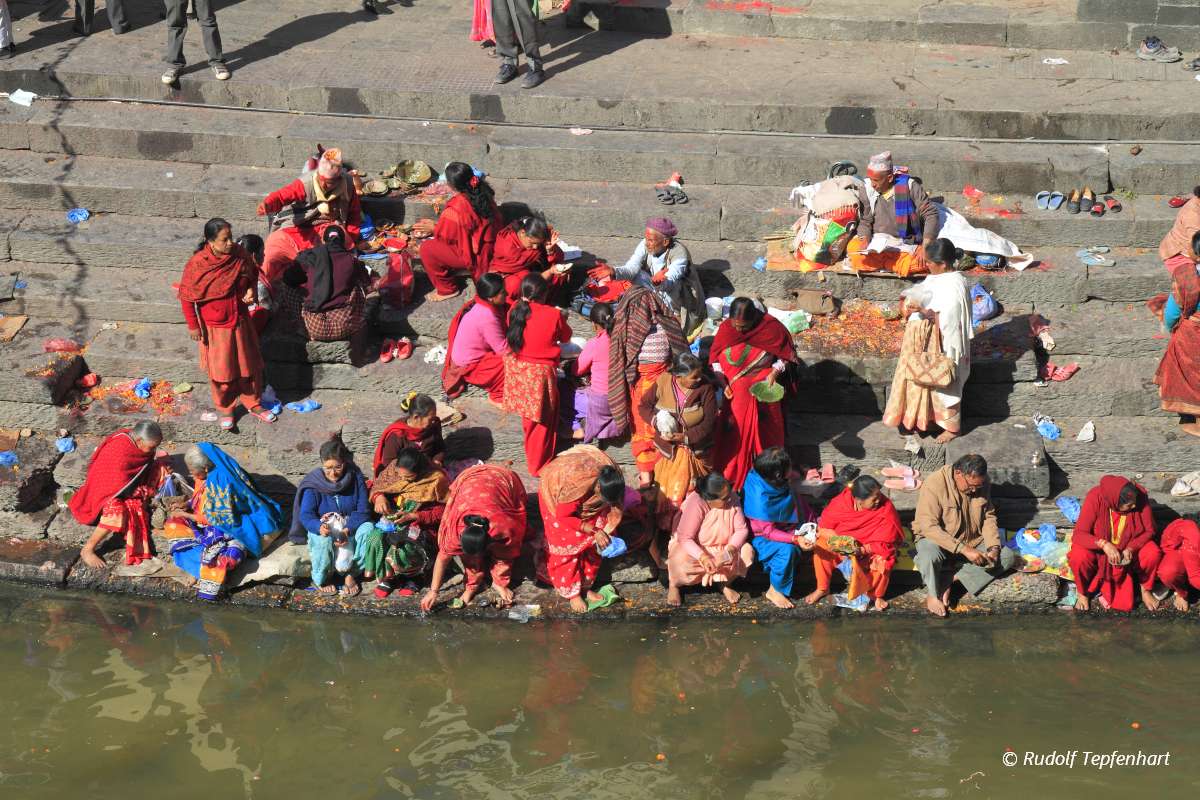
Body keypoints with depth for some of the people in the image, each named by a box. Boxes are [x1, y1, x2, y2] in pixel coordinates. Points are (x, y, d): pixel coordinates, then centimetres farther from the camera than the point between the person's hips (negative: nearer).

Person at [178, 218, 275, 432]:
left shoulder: (240, 255, -12)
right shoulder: (197, 264, -23)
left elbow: (253, 274, 9)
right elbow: (186, 296, -12)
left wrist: (251, 290, -11)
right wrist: (192, 325, -10)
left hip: (241, 322, 4)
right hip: (215, 327, -4)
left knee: (250, 365, 16)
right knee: (221, 371, 12)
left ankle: (254, 404, 37)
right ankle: (225, 410, 33)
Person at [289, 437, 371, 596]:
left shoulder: (356, 478, -7)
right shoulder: (313, 483, -10)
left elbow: (363, 511, -11)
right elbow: (306, 514, -16)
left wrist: (348, 530, -31)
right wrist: (319, 526, -41)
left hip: (350, 527, 1)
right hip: (322, 528, -1)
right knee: (323, 540, -37)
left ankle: (348, 573, -11)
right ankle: (319, 580, -11)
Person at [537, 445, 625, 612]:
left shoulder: (612, 480, -28)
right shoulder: (576, 485, -44)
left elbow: (613, 507, -8)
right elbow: (564, 516, -28)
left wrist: (605, 532, -17)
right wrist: (594, 531, -26)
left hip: (584, 499, 5)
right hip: (555, 494, -5)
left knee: (591, 543, 1)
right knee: (567, 545, -6)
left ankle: (584, 586, 13)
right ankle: (572, 592, 5)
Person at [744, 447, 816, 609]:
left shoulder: (779, 483, -13)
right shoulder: (760, 499, -34)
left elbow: (797, 501, 2)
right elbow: (768, 532, -29)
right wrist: (795, 539, -37)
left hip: (781, 528, 8)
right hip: (760, 538, -8)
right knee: (786, 550, -32)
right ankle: (775, 591, -9)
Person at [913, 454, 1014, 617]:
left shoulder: (982, 485, -7)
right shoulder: (934, 485, -25)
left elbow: (988, 518, 2)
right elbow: (929, 527, -29)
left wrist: (994, 547, -16)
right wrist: (964, 549, -36)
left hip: (972, 541, 6)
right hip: (937, 539, -5)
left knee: (1008, 556, -14)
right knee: (929, 555, -39)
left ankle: (954, 578, -15)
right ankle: (932, 594, -9)